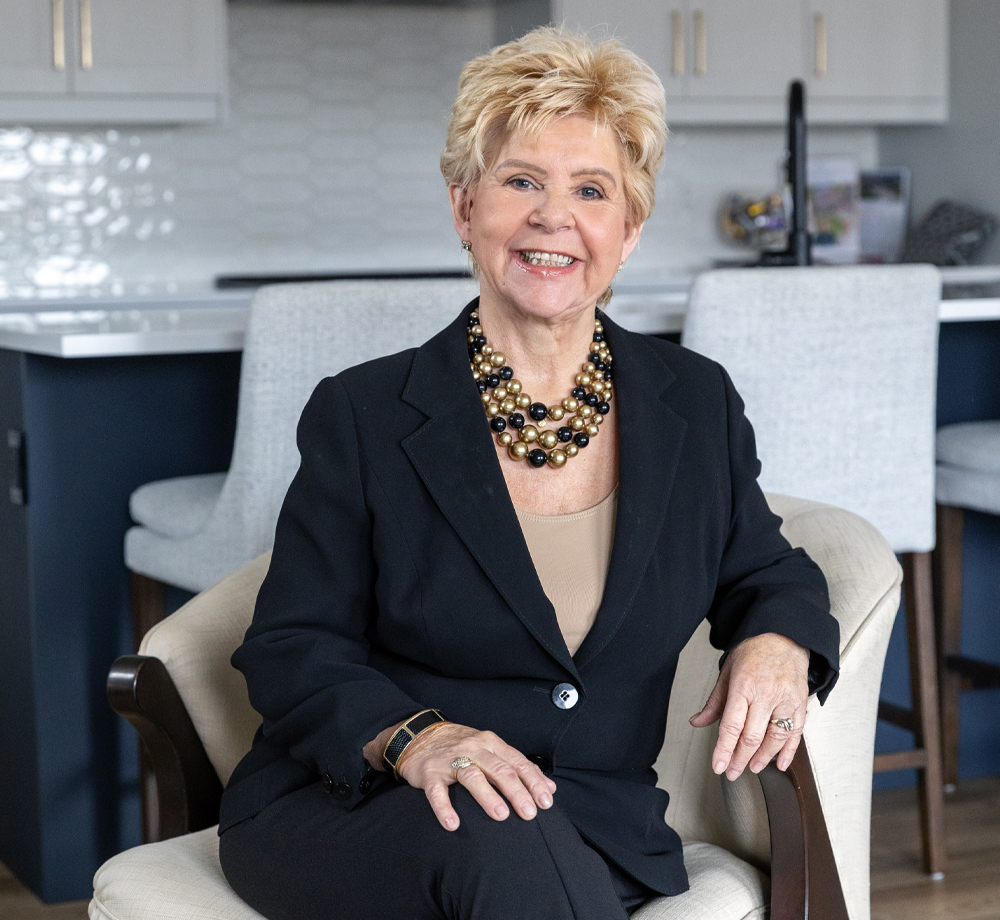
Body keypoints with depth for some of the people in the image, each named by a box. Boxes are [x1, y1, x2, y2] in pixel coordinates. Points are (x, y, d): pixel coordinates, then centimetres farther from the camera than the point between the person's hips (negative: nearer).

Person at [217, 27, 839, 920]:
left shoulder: (698, 404, 6)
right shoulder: (361, 414, -2)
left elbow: (763, 573, 19)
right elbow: (293, 650, -2)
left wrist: (778, 641, -6)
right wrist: (411, 737, -22)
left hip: (595, 837, 3)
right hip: (350, 812, -2)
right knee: (503, 842, -36)